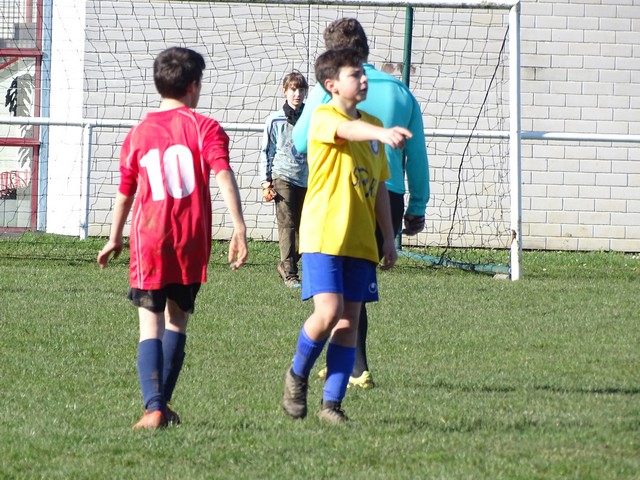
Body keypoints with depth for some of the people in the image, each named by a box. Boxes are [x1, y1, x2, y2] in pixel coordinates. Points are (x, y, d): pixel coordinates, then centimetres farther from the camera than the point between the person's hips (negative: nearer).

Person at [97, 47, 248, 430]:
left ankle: (154, 408, -18)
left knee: (151, 326, -2)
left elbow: (125, 192, 15)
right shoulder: (205, 128, 0)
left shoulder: (138, 134, 8)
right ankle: (163, 403, 21)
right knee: (177, 322, 17)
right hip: (192, 242, 0)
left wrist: (115, 239, 28)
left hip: (149, 240, 0)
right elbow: (223, 175, -15)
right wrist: (239, 227, -20)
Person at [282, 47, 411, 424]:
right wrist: (382, 134, -53)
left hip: (360, 241, 7)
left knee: (349, 322, 2)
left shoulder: (372, 125, 16)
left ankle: (332, 403, 7)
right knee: (329, 312, -17)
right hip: (323, 235, -7)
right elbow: (348, 129, -32)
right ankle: (298, 374, 9)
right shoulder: (324, 118, -7)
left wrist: (388, 236, 18)